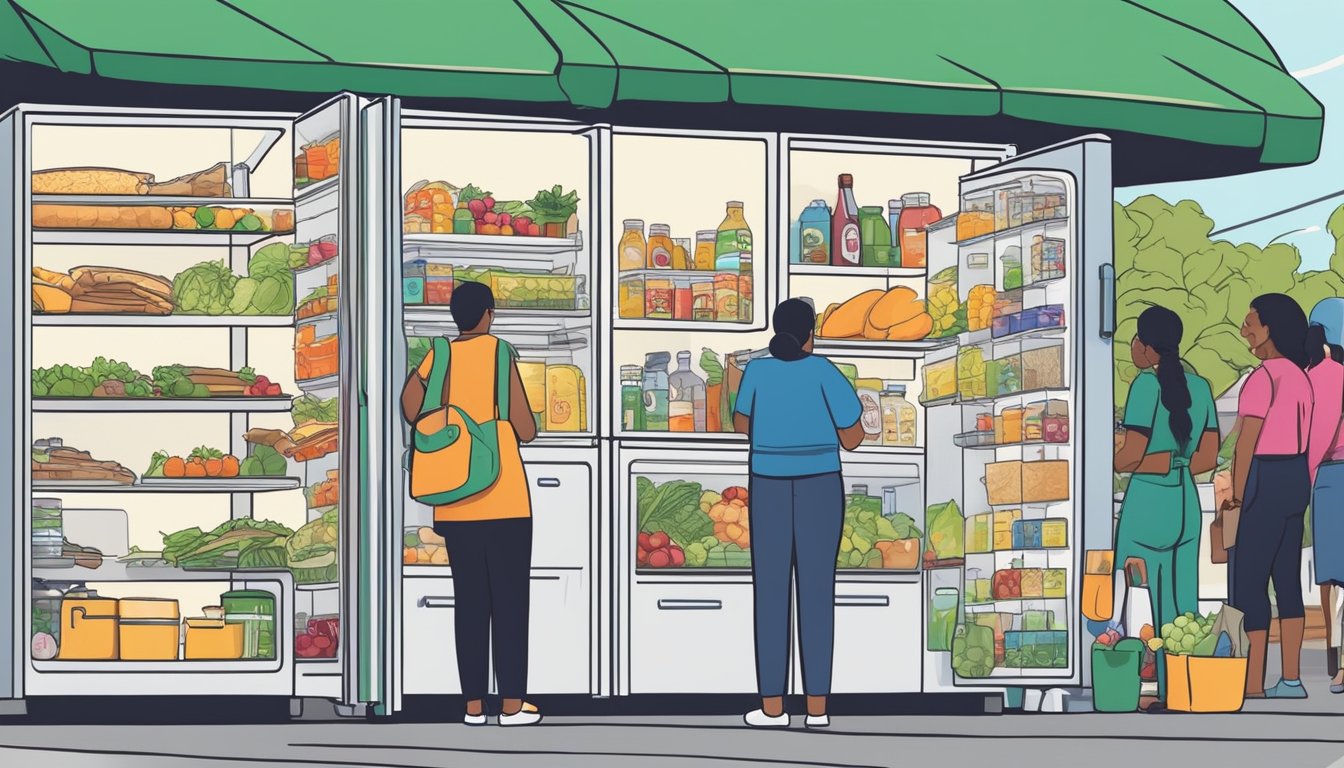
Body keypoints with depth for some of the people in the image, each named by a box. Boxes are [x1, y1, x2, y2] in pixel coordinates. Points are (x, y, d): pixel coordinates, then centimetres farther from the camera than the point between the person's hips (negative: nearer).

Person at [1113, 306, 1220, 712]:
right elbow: (1207, 458, 9)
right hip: (1186, 503, 7)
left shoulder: (1147, 384, -12)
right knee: (1182, 601, 10)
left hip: (1146, 500, -7)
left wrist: (1107, 462, 3)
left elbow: (1130, 454, -16)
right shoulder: (1200, 387, 8)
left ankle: (1142, 692, -3)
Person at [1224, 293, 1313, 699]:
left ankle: (1252, 686, -6)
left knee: (1247, 584, -5)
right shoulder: (1300, 376, 10)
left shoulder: (1264, 376, -16)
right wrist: (1302, 489, 18)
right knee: (1287, 580, 12)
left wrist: (1236, 498, -13)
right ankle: (1290, 680, 14)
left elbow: (1246, 442, -17)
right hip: (1296, 479, 9)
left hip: (1264, 479, -9)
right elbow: (1304, 438, 13)